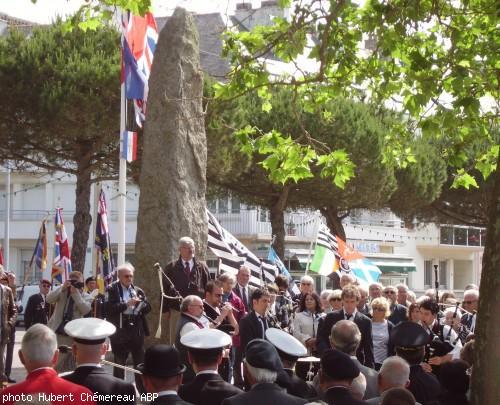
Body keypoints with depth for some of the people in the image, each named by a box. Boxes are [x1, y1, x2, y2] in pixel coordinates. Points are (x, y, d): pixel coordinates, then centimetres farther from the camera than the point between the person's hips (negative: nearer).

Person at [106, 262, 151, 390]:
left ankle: (143, 390, 13)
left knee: (140, 362, 5)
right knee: (119, 363, 6)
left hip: (137, 330, 4)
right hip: (120, 331, -3)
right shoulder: (112, 290, -1)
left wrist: (140, 303, -11)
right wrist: (126, 304, -18)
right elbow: (109, 308, -13)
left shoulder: (138, 291, 13)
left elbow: (148, 307, 10)